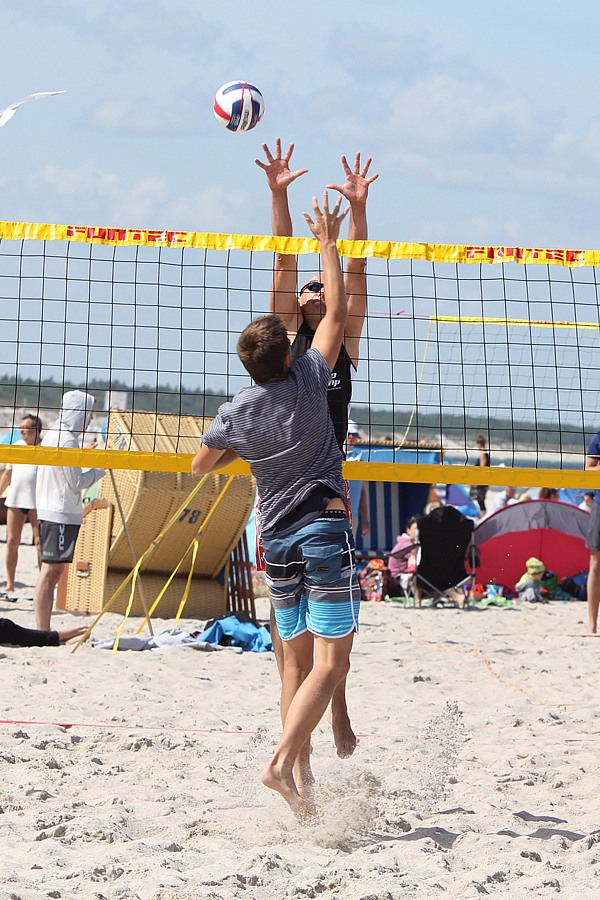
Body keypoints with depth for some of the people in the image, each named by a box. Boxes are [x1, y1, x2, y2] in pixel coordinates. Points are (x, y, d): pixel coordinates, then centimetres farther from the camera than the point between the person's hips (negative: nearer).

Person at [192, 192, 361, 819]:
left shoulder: (235, 414, 1)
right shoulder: (308, 381, -6)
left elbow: (200, 465, 16)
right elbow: (337, 311, 2)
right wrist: (327, 243, 9)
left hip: (278, 538, 4)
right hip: (326, 527, -4)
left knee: (296, 660, 12)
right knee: (330, 662, -8)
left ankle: (300, 769, 9)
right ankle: (283, 762, -21)